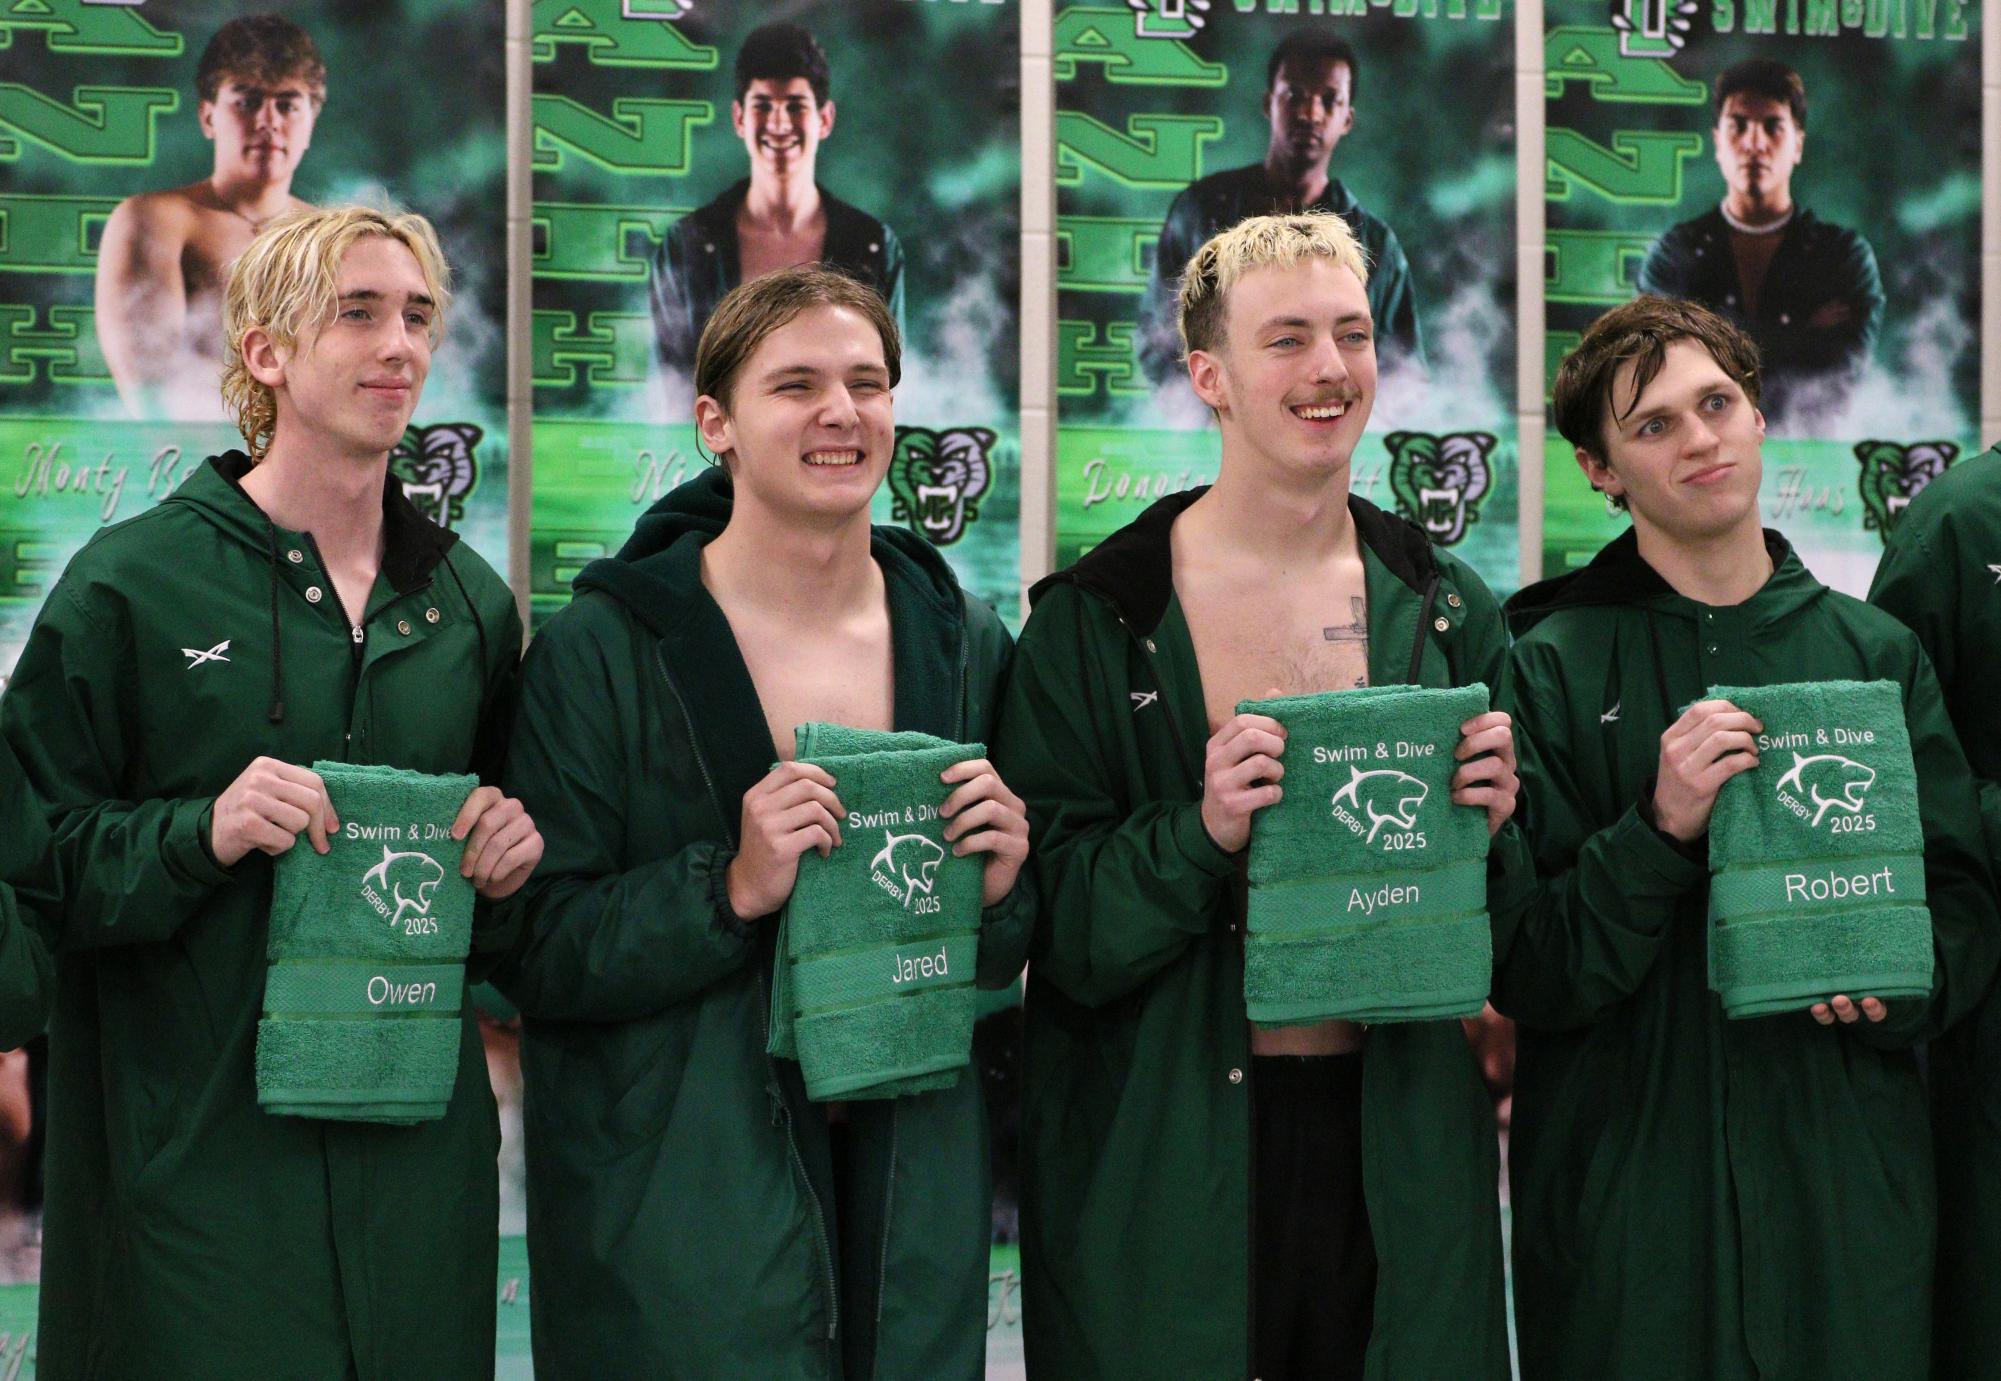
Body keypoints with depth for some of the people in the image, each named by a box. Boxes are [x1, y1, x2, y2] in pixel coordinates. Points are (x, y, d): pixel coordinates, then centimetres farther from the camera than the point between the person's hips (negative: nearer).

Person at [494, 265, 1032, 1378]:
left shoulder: (968, 645, 6)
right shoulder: (602, 650, -8)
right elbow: (535, 956, -10)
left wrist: (1000, 892, -8)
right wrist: (730, 890, -22)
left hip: (915, 1192, 4)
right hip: (683, 1199, -4)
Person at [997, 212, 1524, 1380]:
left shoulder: (1445, 609, 6)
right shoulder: (1097, 617, -4)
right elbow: (1058, 931, -7)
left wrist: (1492, 826, -9)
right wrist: (1199, 836, -22)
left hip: (1399, 1149, 3)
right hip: (1170, 1169, -3)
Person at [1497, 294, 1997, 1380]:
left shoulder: (1877, 654, 8)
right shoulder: (1551, 667, -2)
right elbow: (1523, 973, -6)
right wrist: (1660, 830, -19)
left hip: (1845, 1163, 3)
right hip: (1623, 1172, -2)